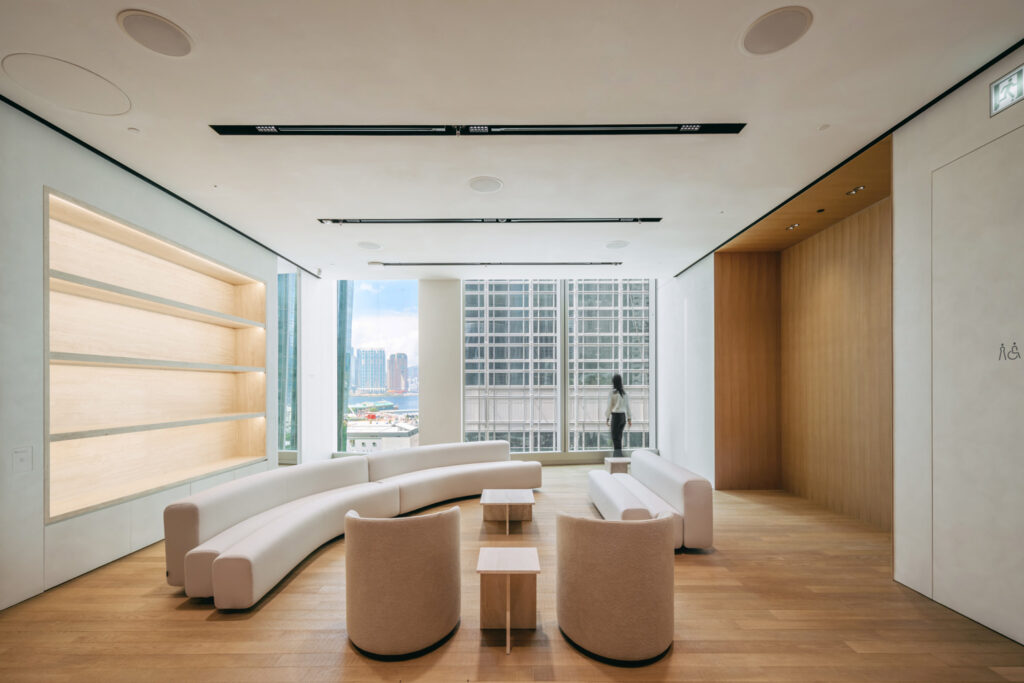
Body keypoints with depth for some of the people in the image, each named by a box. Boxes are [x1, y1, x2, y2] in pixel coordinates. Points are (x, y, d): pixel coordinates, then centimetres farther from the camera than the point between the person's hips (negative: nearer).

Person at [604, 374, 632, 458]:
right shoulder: (624, 393, 5)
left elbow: (609, 406, -6)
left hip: (616, 415, -6)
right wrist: (629, 418, 16)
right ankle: (618, 454, 21)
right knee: (619, 436, 15)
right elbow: (628, 406, 9)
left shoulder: (612, 393, -9)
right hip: (623, 416, 6)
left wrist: (607, 418, 4)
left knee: (615, 437, -1)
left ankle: (617, 454, -5)